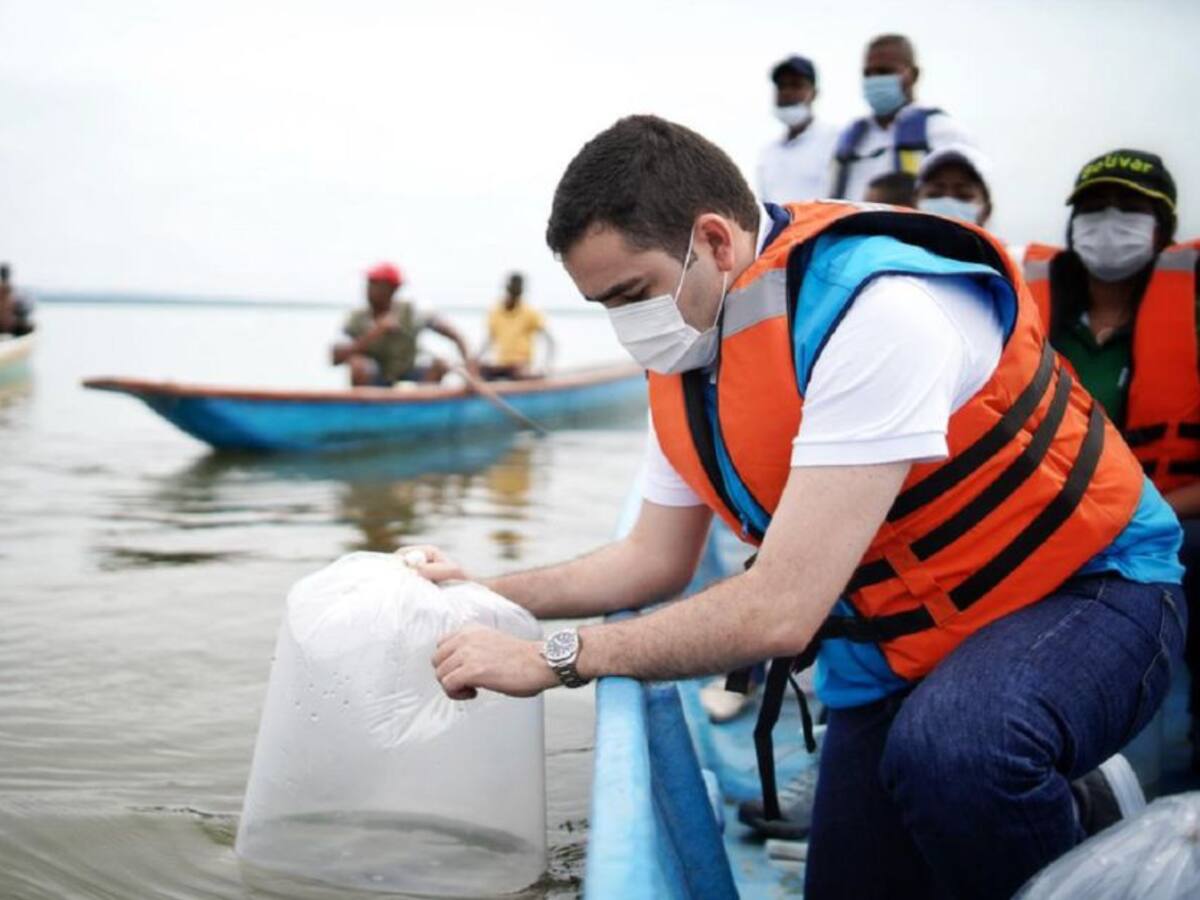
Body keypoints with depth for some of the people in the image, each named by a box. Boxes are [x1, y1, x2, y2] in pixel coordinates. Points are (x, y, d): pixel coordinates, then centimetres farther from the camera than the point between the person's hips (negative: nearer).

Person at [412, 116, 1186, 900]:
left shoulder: (875, 310, -31)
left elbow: (779, 610, -33)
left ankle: (1086, 809, -6)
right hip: (895, 639, 8)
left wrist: (554, 657, -27)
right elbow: (656, 560, 9)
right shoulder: (683, 360, -3)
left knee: (950, 748, -38)